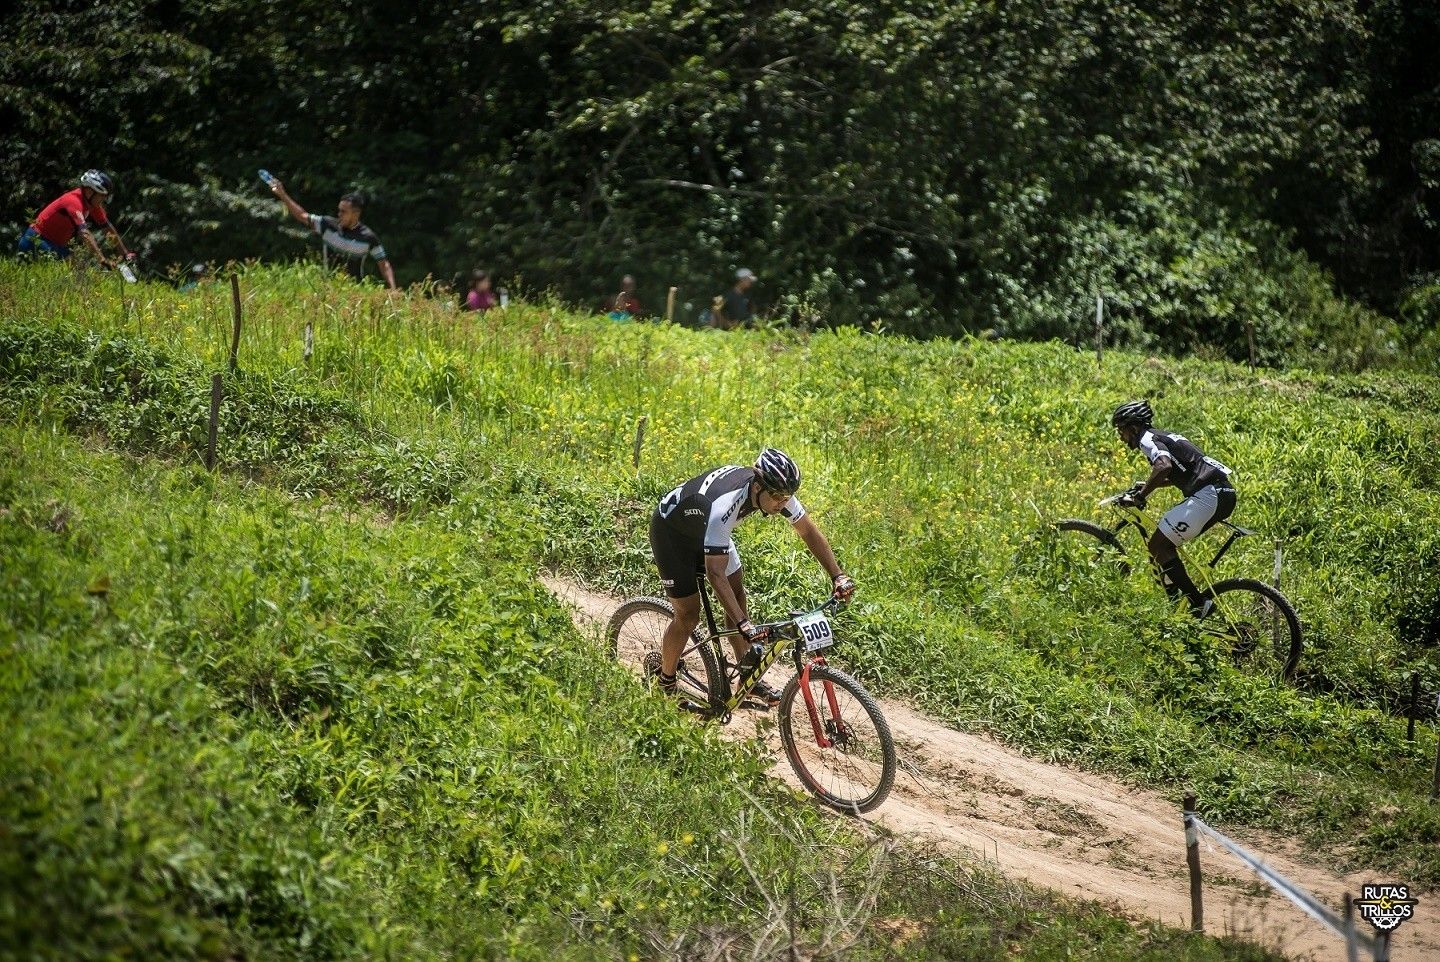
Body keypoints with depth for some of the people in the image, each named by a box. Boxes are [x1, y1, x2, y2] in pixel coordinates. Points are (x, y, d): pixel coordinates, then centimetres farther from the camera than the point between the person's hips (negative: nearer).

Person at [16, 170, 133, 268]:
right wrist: (103, 259, -46)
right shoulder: (73, 201, -28)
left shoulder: (92, 204, -3)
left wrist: (125, 254, 2)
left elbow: (108, 228, 5)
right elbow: (84, 232, -39)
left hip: (57, 244, 9)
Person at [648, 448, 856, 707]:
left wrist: (838, 576, -19)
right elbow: (715, 573, -45)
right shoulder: (723, 506, -44)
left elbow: (809, 532, -9)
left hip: (704, 530, 7)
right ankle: (666, 685, 15)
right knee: (688, 615, -5)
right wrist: (745, 625, -51)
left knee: (737, 596, 3)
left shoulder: (777, 491, -23)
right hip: (671, 532, -7)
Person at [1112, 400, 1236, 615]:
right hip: (1225, 494, 10)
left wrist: (1140, 495, -20)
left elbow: (1164, 466, -26)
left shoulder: (1148, 439, -4)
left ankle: (1198, 604, -9)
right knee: (1166, 542, 20)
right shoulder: (1165, 436, 26)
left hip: (1207, 495, -10)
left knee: (1158, 545, -6)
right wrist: (1146, 485, 40)